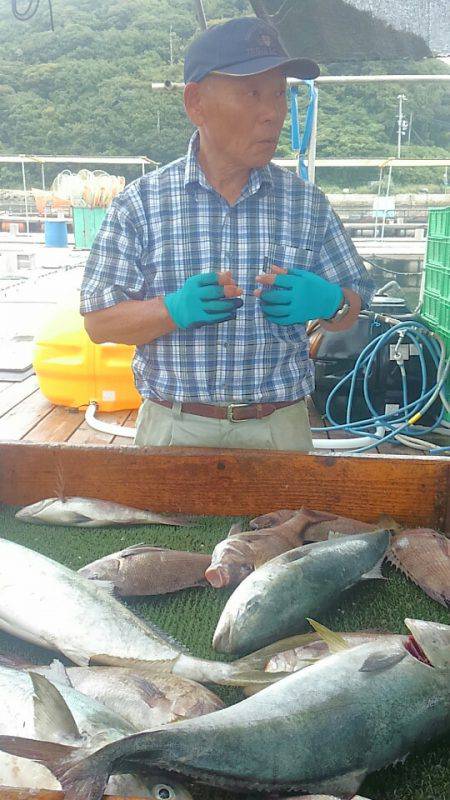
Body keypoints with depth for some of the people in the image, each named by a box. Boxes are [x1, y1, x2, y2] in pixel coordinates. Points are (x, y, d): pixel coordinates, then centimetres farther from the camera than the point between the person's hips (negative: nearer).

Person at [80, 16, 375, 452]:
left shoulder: (308, 203, 2)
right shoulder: (140, 203, -5)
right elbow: (98, 322, -4)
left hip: (280, 429, 2)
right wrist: (176, 309, -22)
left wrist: (329, 302, -15)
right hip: (173, 428, -1)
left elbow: (350, 312, 9)